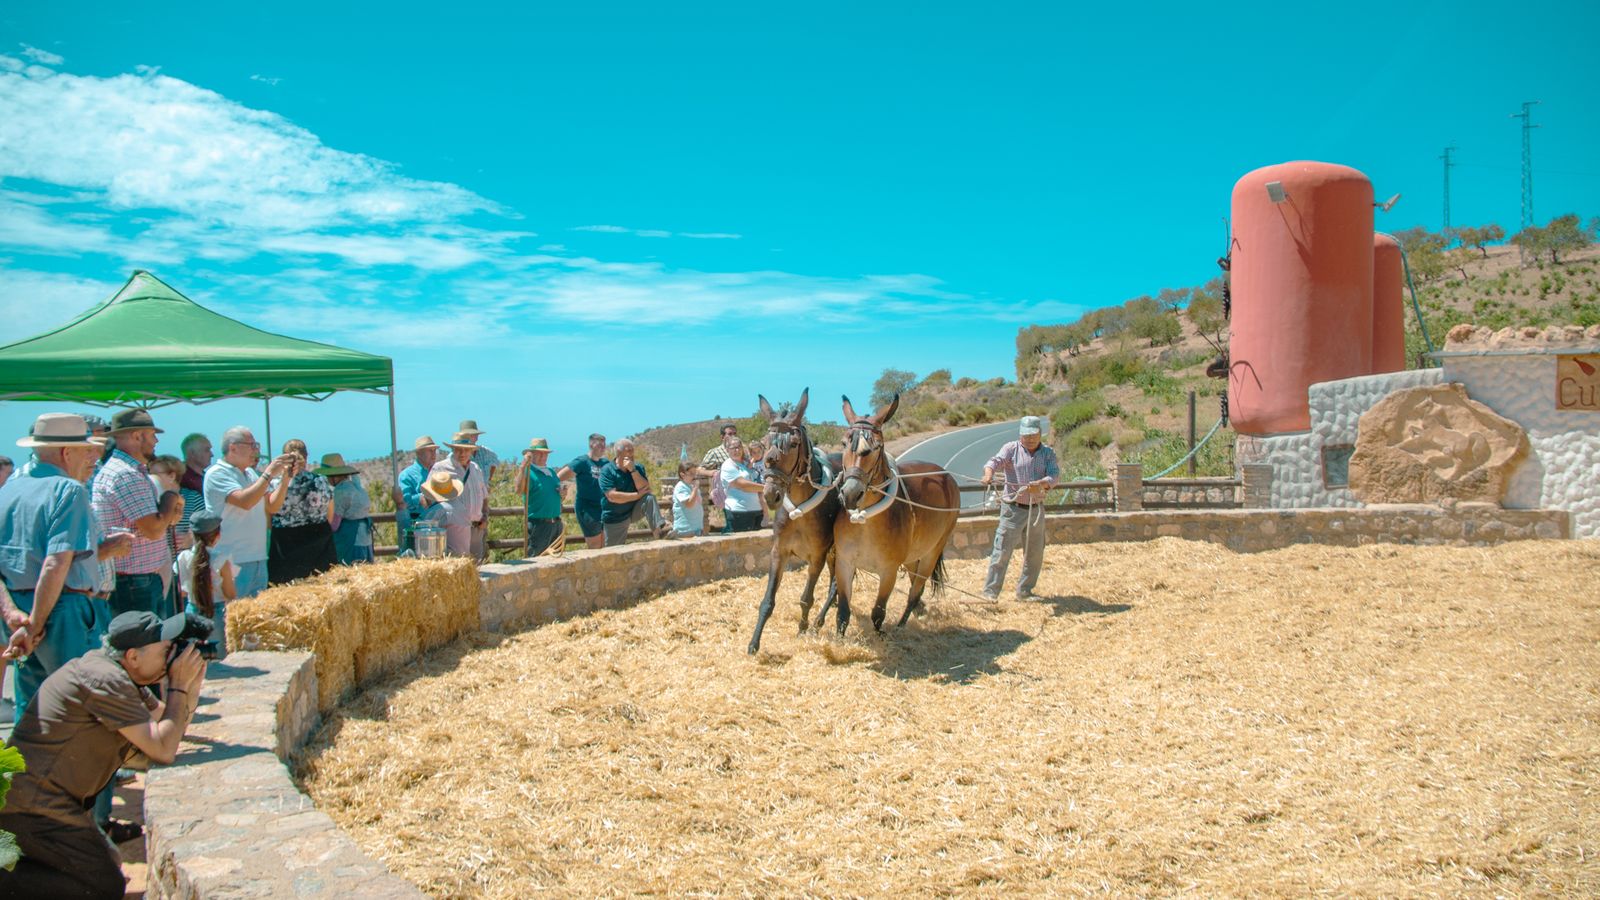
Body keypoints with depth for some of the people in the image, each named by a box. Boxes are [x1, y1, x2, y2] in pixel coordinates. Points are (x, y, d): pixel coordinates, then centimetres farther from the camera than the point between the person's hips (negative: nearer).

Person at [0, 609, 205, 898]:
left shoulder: (122, 671, 9)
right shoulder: (107, 680, -21)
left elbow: (168, 725, 13)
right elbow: (163, 750, -22)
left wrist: (191, 690, -3)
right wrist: (178, 687, -15)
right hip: (32, 806, -10)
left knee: (110, 862, 18)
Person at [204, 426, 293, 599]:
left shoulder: (250, 473, 14)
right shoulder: (217, 473, -8)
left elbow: (272, 506, 11)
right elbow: (244, 501, -22)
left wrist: (285, 478, -1)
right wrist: (269, 473, -19)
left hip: (258, 558, 8)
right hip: (233, 561, -7)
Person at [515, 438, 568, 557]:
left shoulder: (551, 472, 16)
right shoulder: (528, 472, -8)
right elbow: (519, 490, -28)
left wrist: (562, 491, 4)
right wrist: (523, 466, -35)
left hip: (556, 523, 8)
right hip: (538, 524, -8)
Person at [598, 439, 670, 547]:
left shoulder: (638, 467, -1)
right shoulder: (607, 471, -13)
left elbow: (645, 489, -14)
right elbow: (612, 496, -23)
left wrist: (632, 470, -22)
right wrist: (638, 495, -18)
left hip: (634, 510, 2)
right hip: (615, 519, -2)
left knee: (649, 498, -26)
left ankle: (659, 529, -40)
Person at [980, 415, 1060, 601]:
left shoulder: (1048, 453, 5)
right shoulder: (1011, 449, -2)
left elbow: (1054, 475, -9)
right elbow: (996, 461, -20)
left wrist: (1039, 484, -31)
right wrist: (989, 474, -43)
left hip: (1036, 509, 4)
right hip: (1013, 509, -4)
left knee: (1035, 554, 11)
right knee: (1002, 551, -7)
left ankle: (1024, 591, 26)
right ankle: (990, 592, -2)